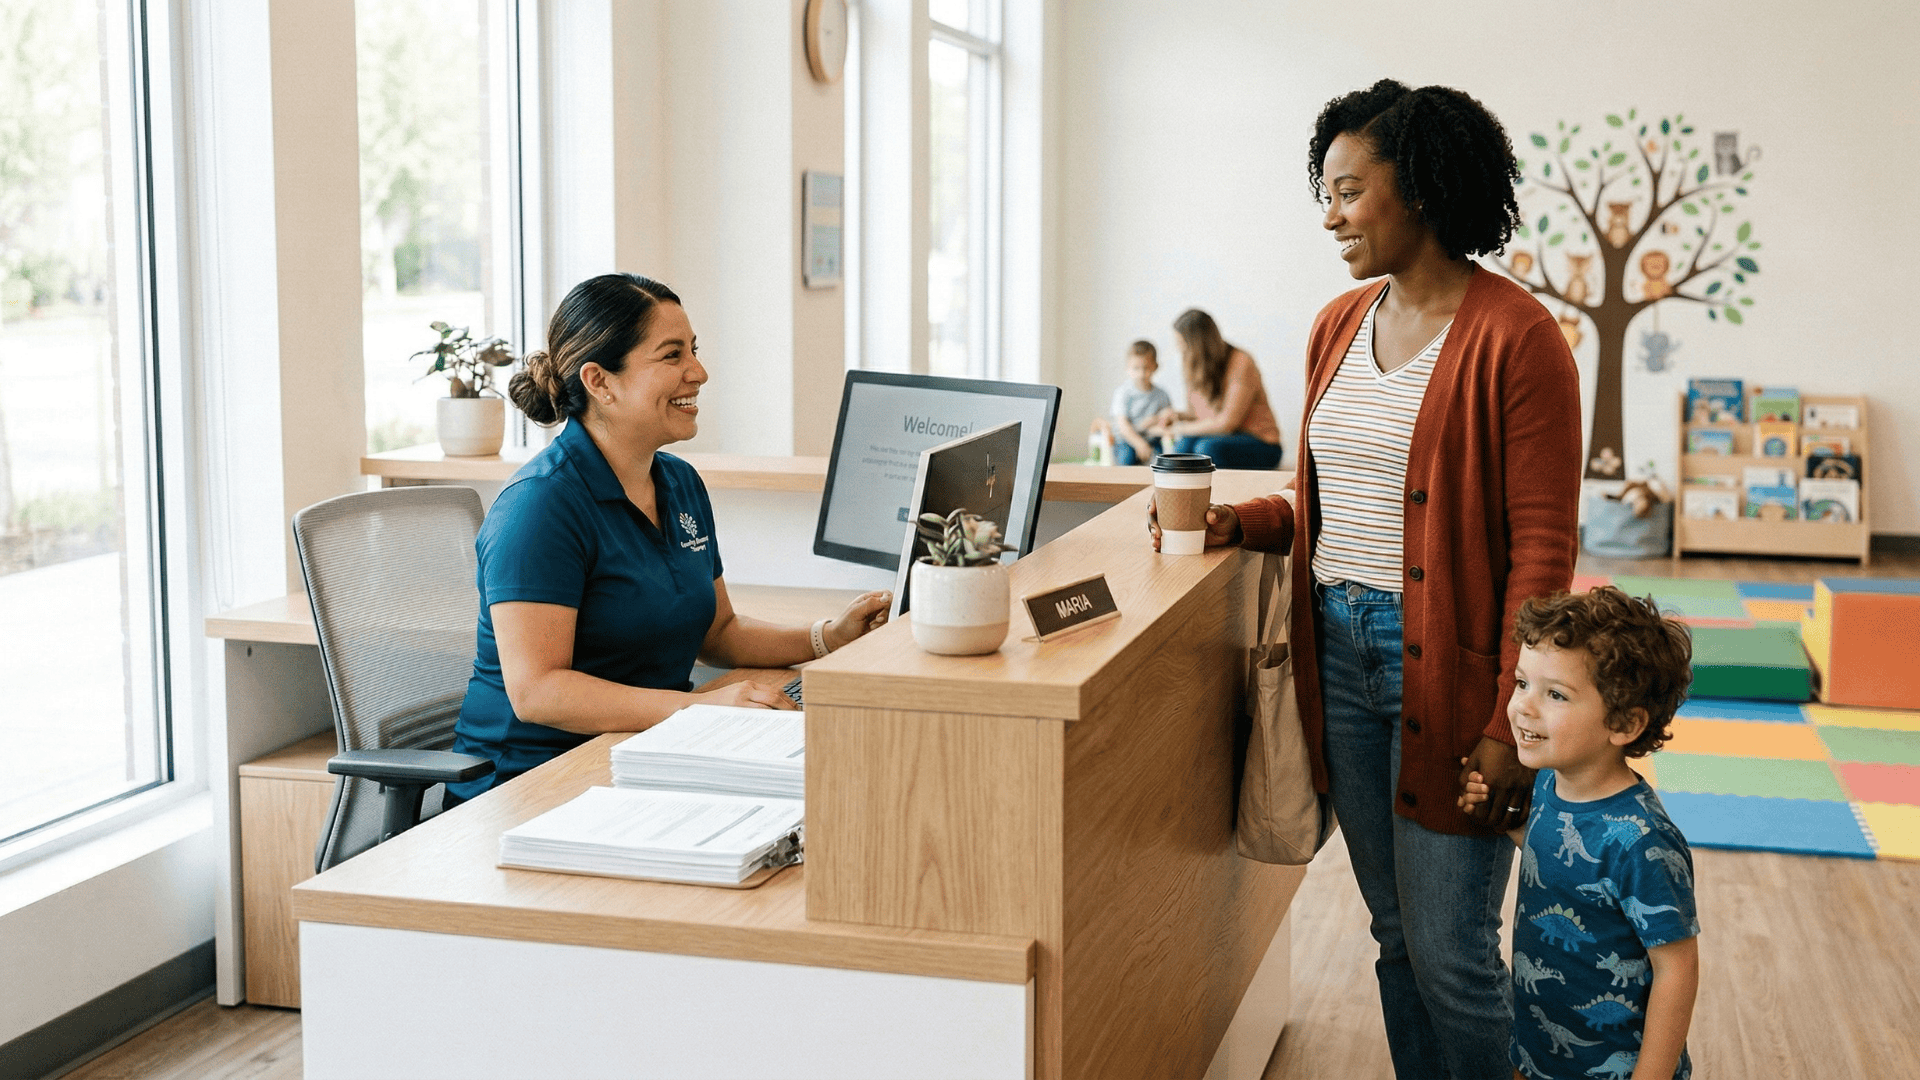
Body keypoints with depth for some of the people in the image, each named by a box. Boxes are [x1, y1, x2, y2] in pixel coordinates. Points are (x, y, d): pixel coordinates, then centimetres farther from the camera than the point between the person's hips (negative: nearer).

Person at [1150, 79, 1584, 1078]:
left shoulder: (1514, 337, -11)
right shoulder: (1338, 326, 11)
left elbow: (1541, 548, -13)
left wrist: (1511, 723, -17)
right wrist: (1236, 523, 0)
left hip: (1446, 663, -6)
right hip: (1338, 651, 7)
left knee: (1449, 952, -1)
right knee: (1396, 933, 15)